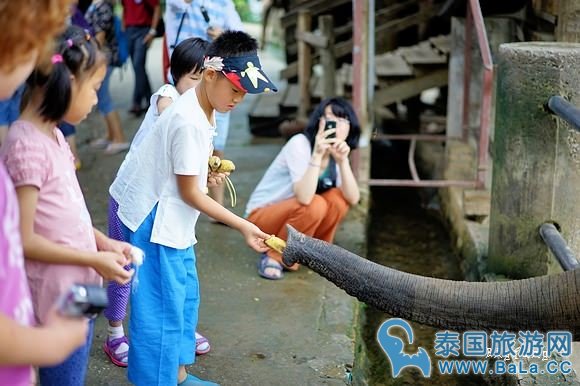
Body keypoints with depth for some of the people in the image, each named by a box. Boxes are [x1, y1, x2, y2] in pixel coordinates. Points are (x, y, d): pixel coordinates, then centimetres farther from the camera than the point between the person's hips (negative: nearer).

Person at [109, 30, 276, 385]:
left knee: (186, 296, 17)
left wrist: (206, 171, 2)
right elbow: (190, 193, -21)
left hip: (173, 219, 10)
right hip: (153, 220, -10)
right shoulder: (189, 122, -26)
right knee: (163, 307, -4)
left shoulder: (202, 109, 3)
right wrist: (243, 226, -18)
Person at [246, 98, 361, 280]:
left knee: (338, 198, -17)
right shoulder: (300, 144, -25)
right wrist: (317, 154, -42)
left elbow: (353, 199, -17)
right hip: (261, 216, -6)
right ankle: (274, 257, -12)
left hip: (294, 214, 6)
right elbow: (304, 198, -37)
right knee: (315, 205, -31)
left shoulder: (336, 153, -4)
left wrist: (342, 161, -29)